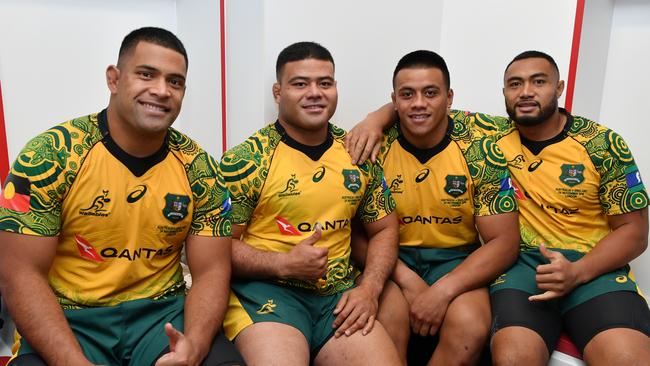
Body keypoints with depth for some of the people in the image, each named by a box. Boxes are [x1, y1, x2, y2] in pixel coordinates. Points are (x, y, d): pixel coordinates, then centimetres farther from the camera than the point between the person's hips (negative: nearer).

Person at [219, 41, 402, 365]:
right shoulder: (245, 159, -6)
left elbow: (384, 229, 14)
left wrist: (369, 288, -2)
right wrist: (284, 263, -17)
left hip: (339, 294, 4)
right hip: (265, 289, -4)